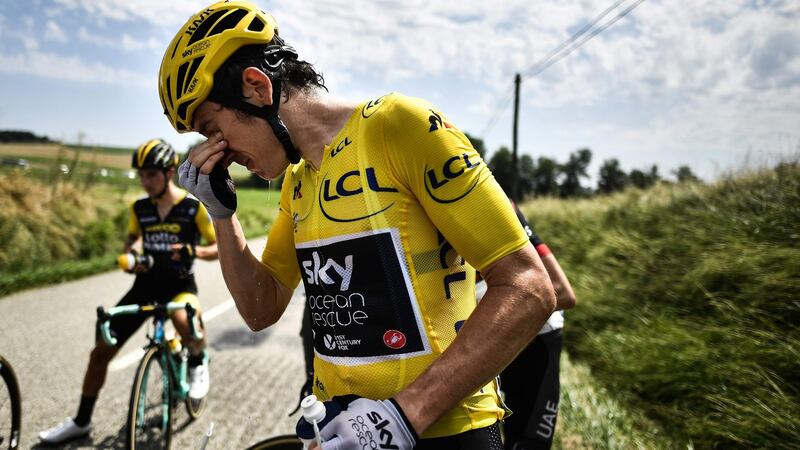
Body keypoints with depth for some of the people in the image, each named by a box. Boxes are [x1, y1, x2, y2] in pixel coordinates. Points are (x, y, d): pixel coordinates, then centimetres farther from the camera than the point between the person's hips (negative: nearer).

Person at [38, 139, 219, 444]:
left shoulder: (194, 207, -12)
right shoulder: (140, 208, 0)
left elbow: (219, 247, -6)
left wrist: (194, 251, -26)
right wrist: (128, 256, -4)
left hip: (180, 284, -4)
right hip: (146, 284, 5)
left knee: (184, 320, -40)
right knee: (100, 352, 2)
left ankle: (198, 361, -4)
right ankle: (81, 422, 24)